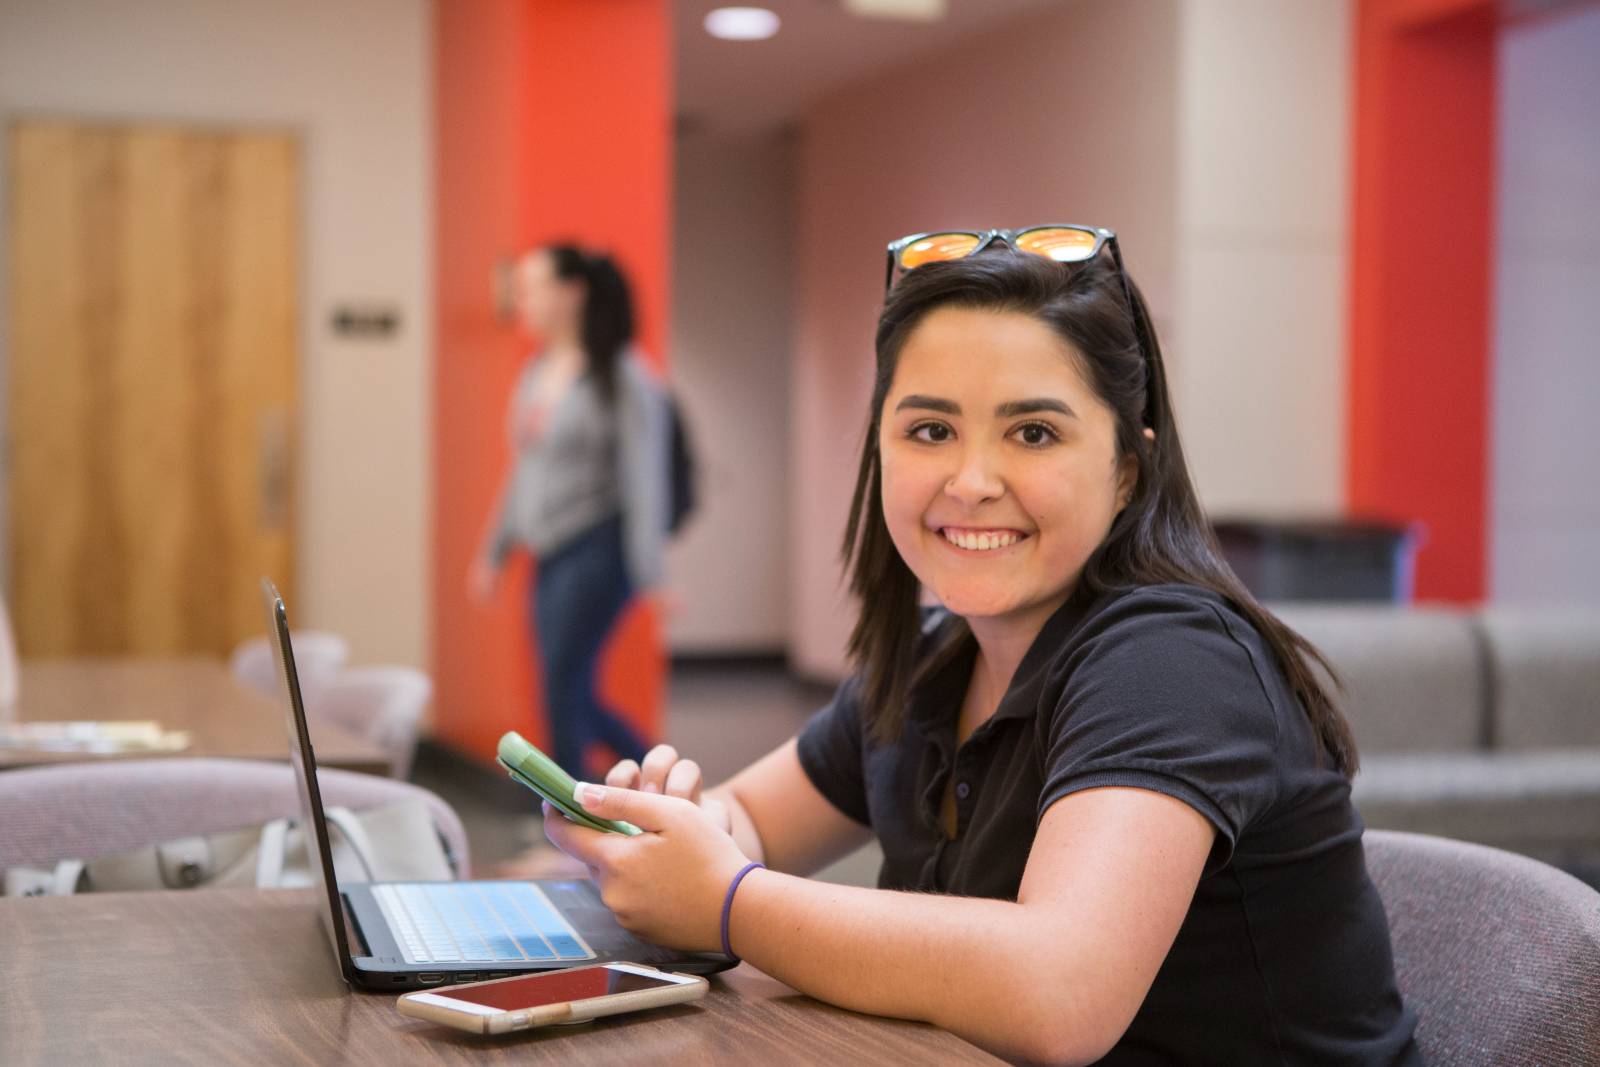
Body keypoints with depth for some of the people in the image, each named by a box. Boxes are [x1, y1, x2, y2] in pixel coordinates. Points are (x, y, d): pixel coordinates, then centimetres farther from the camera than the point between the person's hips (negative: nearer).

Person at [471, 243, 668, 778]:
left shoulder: (621, 377, -8)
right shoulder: (537, 373, 14)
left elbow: (644, 476, -13)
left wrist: (648, 573, -18)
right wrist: (494, 552, 22)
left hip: (597, 550, -8)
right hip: (549, 555, 8)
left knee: (562, 687, -10)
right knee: (576, 696, 9)